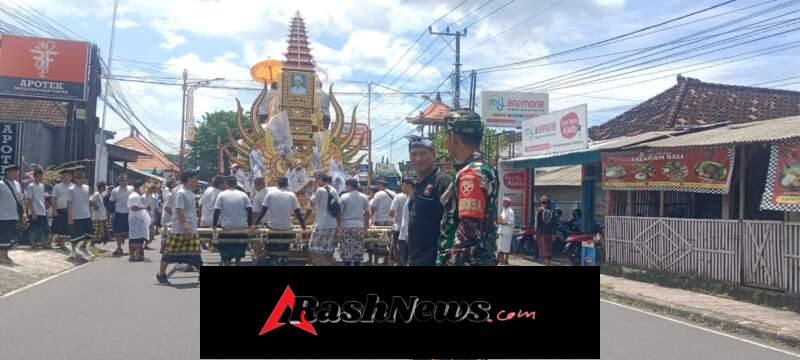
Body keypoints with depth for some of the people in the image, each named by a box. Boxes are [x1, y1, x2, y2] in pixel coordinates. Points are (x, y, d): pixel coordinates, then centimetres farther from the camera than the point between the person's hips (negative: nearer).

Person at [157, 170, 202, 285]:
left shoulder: (190, 192, 13)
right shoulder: (181, 193, -14)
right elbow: (180, 211, -21)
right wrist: (185, 227, -26)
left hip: (191, 229, 8)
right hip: (180, 229, -8)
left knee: (195, 252, 5)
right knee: (170, 252, 4)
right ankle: (161, 274, 16)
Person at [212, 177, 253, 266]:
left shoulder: (222, 195, -2)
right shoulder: (243, 195, 2)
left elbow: (217, 211, -6)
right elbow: (250, 210, -2)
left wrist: (214, 225, 1)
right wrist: (250, 224, 4)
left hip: (226, 228, -2)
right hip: (241, 227, 2)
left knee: (225, 253, 6)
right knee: (240, 248, 22)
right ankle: (237, 263, 27)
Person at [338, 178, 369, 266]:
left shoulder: (344, 197, -4)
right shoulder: (364, 197, 7)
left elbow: (339, 212, -4)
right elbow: (367, 213, 11)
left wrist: (339, 225, 7)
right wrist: (366, 226, 19)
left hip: (347, 225, -3)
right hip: (359, 225, 3)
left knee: (346, 249, 1)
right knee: (358, 250, 9)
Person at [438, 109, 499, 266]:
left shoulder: (471, 174, -17)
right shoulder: (484, 170, 14)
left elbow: (468, 230, -25)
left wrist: (451, 262, -20)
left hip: (467, 260, -10)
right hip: (481, 258, 10)